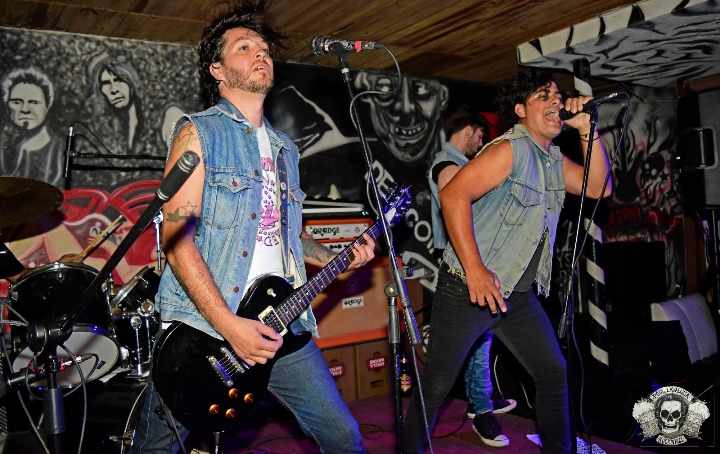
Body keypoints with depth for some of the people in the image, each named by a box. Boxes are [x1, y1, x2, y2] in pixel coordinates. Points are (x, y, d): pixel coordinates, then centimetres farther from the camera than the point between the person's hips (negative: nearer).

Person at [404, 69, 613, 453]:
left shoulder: (554, 159, 13)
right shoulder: (510, 150, -15)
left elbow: (599, 188, 9)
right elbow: (453, 195, -26)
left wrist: (588, 131, -1)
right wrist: (474, 270, -29)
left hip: (517, 295, 8)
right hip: (467, 290, -8)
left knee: (554, 373, 12)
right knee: (437, 385, 2)